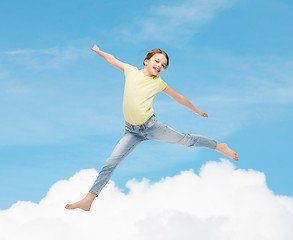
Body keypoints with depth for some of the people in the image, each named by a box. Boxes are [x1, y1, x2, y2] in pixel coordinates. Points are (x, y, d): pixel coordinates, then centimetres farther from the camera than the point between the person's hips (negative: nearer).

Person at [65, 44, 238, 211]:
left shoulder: (158, 83, 2)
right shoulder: (131, 71, 4)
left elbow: (179, 98, 14)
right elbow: (112, 60, 21)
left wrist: (197, 111, 22)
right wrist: (98, 51, 16)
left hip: (150, 126, -1)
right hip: (132, 131, 1)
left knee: (185, 139, 8)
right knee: (111, 162, -8)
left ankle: (219, 146, 31)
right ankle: (89, 199, -8)